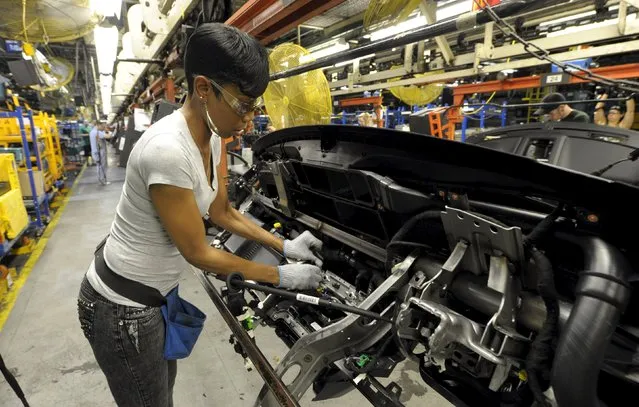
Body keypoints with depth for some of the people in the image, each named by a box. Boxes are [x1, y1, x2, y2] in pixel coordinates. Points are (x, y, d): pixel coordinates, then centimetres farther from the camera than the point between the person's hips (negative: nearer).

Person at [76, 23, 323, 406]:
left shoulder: (213, 137, -6)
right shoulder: (168, 150, -33)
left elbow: (223, 212, 4)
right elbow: (198, 253, -24)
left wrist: (284, 245, -1)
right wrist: (282, 276, -16)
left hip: (156, 292, 8)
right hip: (123, 306, -7)